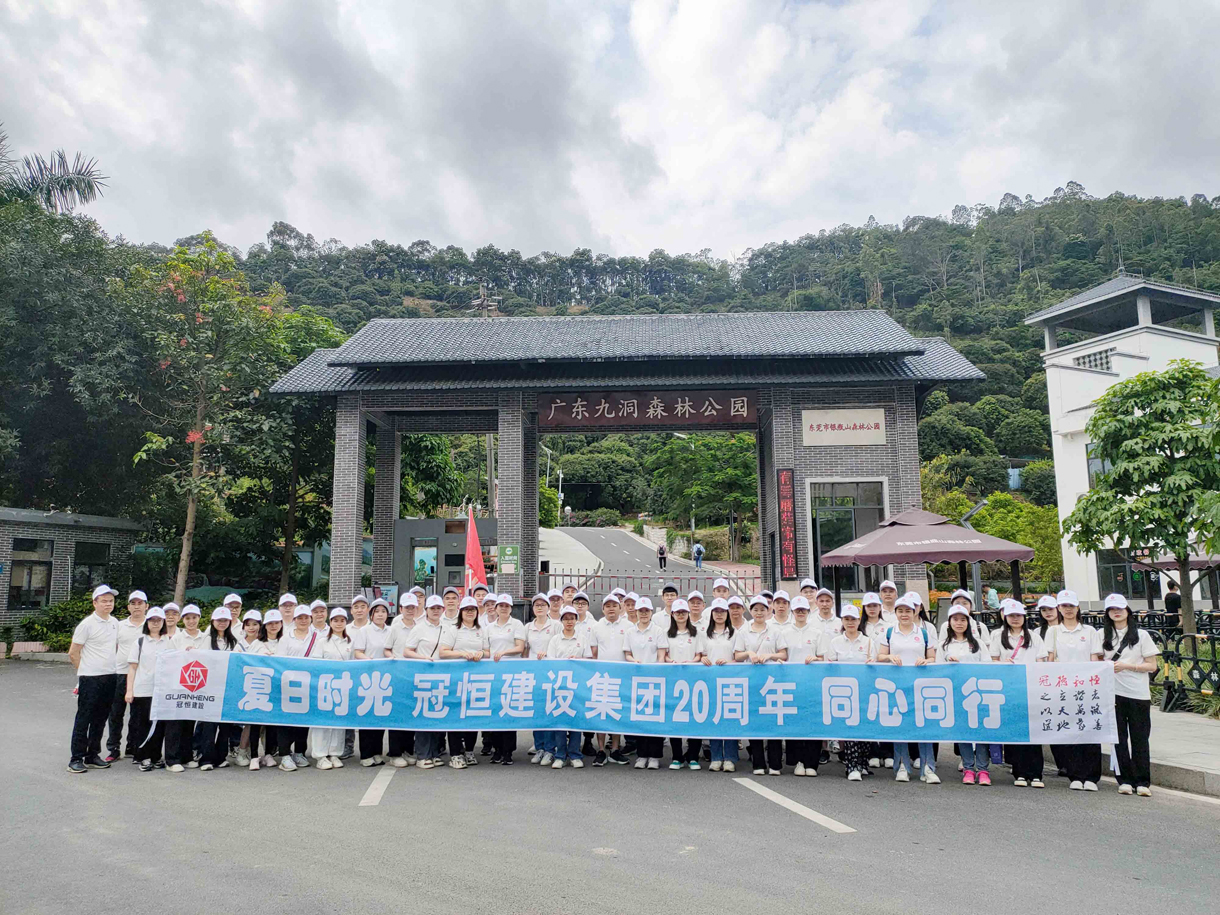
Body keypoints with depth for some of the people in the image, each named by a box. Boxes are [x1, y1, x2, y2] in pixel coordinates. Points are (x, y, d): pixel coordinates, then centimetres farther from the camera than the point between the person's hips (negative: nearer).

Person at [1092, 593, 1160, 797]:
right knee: (1119, 738, 3)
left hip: (1139, 694, -1)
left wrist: (1126, 666, -11)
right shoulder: (1101, 635, 10)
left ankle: (1142, 782, 6)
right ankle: (1124, 780, 10)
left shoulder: (1141, 635, 6)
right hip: (1113, 693, 1)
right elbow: (1096, 663, 7)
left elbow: (1152, 665, 2)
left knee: (1139, 739, 0)